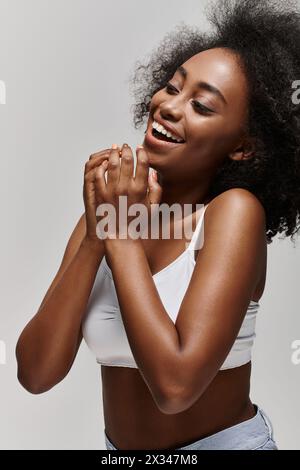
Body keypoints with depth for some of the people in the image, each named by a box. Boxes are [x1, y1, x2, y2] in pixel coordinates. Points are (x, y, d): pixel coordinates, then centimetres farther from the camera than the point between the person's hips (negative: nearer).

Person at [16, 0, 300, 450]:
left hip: (222, 439, -4)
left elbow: (175, 384, -30)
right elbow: (36, 373, -13)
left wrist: (122, 237, -23)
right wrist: (94, 239, -21)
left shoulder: (235, 210, -20)